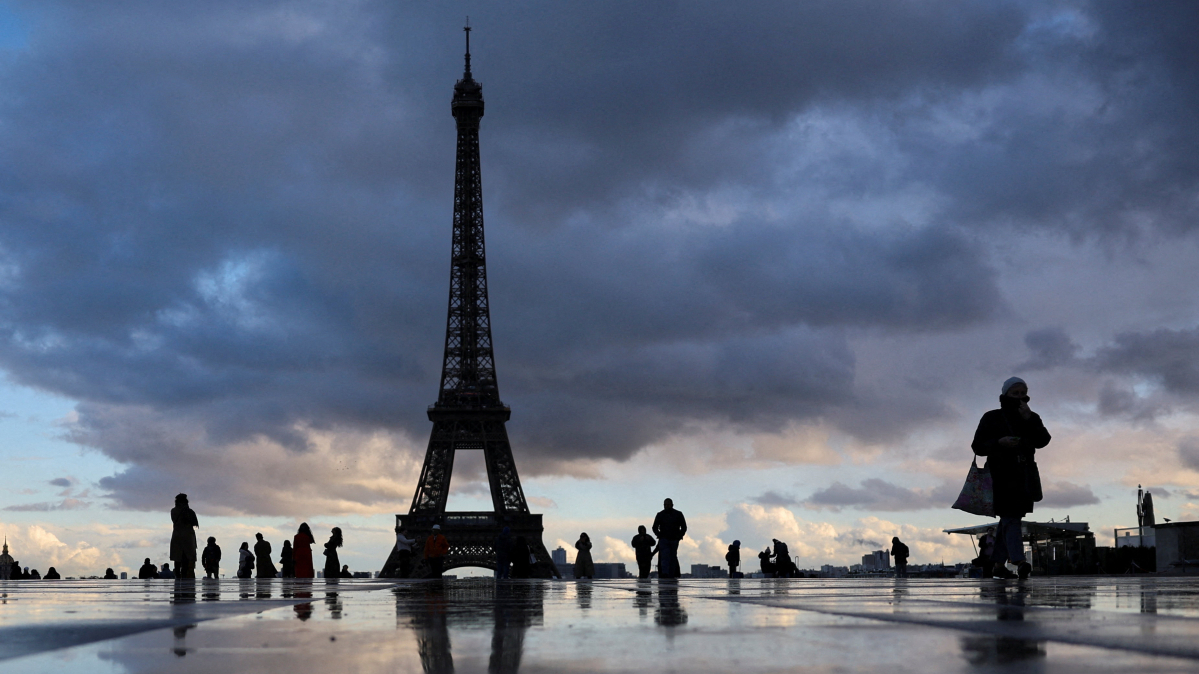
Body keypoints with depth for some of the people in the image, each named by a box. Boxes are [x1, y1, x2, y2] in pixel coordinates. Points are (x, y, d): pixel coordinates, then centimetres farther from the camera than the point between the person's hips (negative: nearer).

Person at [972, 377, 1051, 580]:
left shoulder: (1032, 418, 14)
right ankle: (1018, 560, -30)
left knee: (1009, 518, 7)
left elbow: (1043, 440, -2)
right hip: (1001, 474, -5)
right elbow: (977, 446, -1)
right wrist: (999, 443, -17)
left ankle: (998, 564, 12)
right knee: (1011, 517, -18)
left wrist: (1029, 419, -13)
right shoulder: (992, 418, 3)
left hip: (1023, 475, 5)